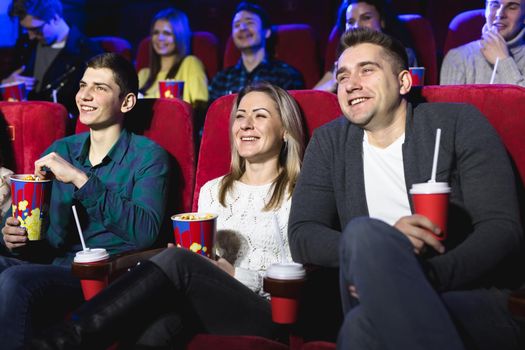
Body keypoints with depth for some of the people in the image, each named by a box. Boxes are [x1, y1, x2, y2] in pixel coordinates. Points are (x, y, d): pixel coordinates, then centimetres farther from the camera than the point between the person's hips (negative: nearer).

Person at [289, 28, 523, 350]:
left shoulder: (459, 123, 4)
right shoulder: (329, 141, 13)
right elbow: (302, 238, 4)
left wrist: (429, 276, -23)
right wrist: (387, 241, -16)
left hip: (476, 304, -3)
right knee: (362, 232, -32)